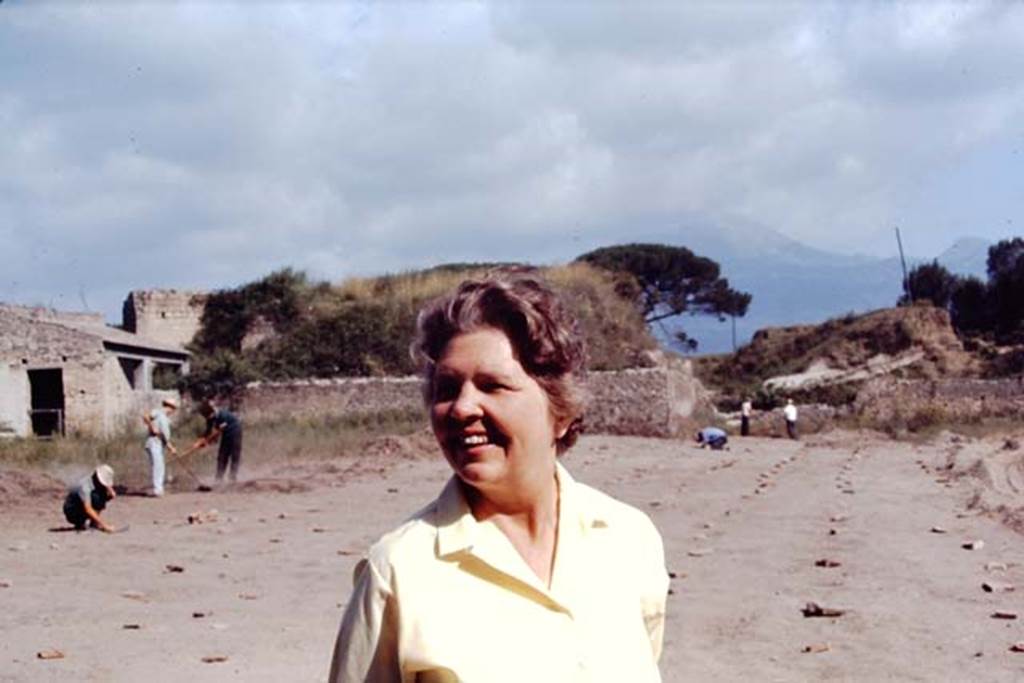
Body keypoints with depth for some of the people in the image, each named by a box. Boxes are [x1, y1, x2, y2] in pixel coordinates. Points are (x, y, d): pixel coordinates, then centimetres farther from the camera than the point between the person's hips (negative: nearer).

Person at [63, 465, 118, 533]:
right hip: (72, 513, -8)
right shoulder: (85, 485, -30)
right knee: (95, 497, -27)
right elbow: (88, 509, -38)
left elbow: (113, 496, -5)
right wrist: (104, 525, -41)